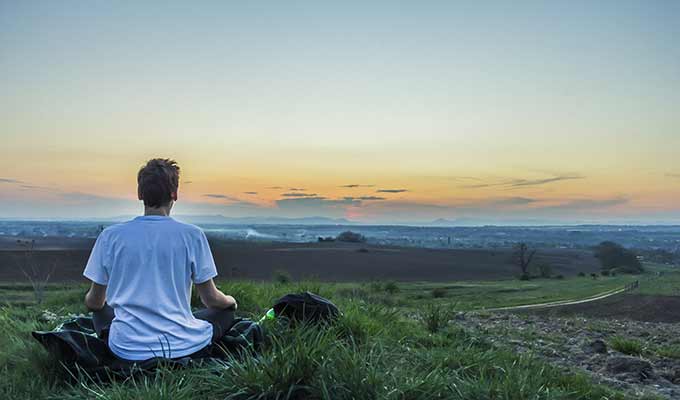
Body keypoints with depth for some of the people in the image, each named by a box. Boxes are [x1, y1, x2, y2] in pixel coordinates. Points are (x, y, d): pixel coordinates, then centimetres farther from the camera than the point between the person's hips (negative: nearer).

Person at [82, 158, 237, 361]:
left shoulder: (110, 236, -4)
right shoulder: (192, 235, -9)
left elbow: (94, 302, 7)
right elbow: (211, 299, -1)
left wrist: (89, 301, 32)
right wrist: (231, 301, 23)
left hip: (128, 350, 2)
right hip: (183, 347, -2)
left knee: (101, 311, 32)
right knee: (226, 310, 24)